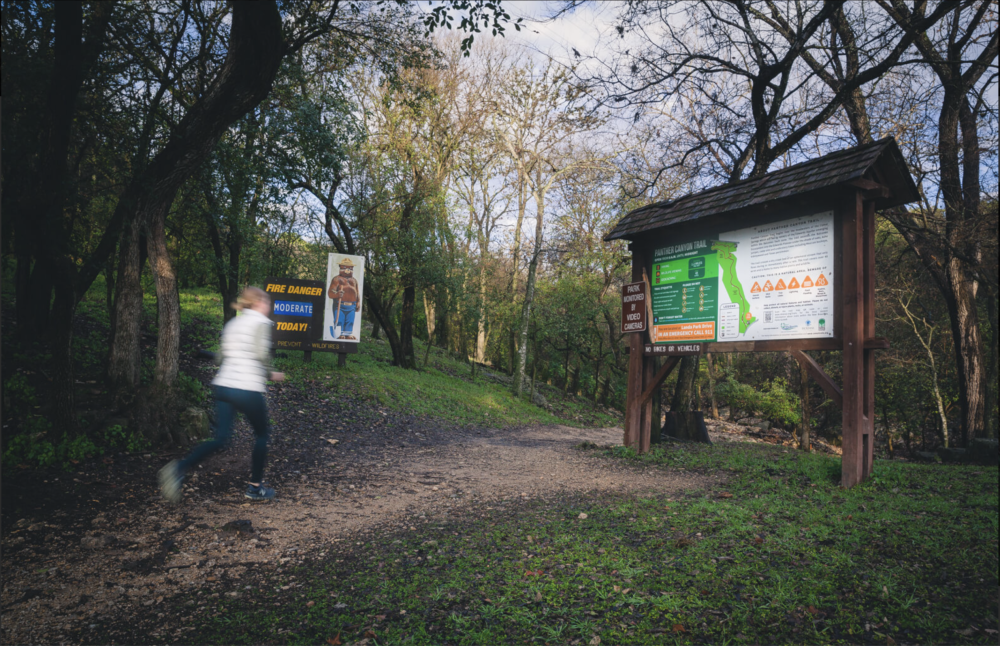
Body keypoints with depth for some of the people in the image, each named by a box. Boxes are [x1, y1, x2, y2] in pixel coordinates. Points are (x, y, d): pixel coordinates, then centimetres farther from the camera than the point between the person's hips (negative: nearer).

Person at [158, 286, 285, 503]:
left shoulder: (232, 324, 17)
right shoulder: (261, 322, -5)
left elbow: (220, 357, 16)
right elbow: (261, 354, -17)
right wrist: (270, 375, -1)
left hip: (223, 386, 6)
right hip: (248, 389, -6)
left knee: (220, 439, 7)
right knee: (262, 434, 14)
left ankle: (179, 468, -14)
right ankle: (255, 487, 21)